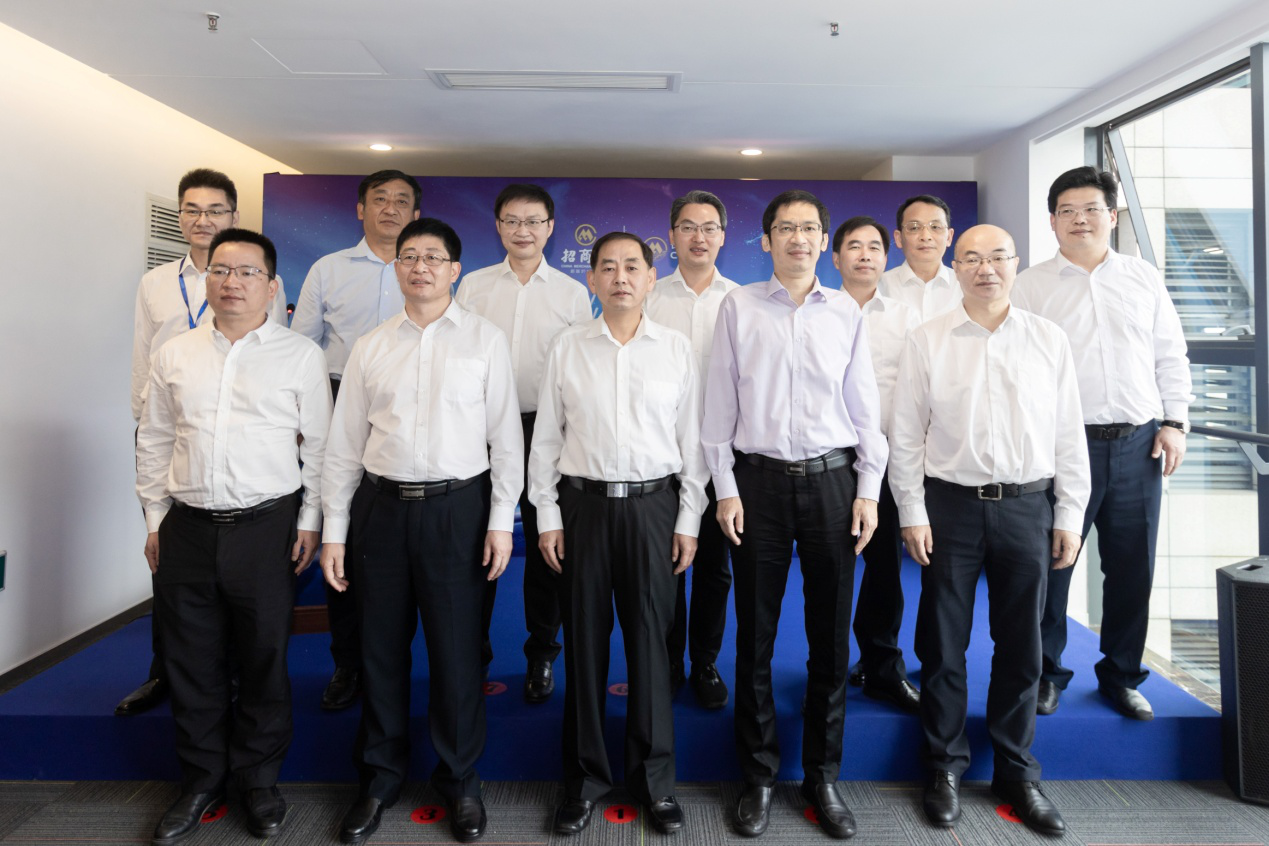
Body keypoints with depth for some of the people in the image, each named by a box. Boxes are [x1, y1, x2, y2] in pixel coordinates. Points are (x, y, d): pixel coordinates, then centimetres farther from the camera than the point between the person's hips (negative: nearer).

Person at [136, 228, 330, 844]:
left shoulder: (300, 355, 0)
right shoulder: (174, 355, 9)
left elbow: (319, 445, 1)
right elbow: (153, 441, 13)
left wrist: (309, 522, -2)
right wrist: (155, 518, 9)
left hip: (267, 528, -3)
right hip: (187, 530, 3)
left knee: (264, 660, 8)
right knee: (191, 662, 12)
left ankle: (259, 779, 28)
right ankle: (201, 779, 32)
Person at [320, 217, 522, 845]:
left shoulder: (485, 340, 3)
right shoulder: (370, 348, 9)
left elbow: (505, 435, 0)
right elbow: (344, 444, 9)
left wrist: (502, 520, -5)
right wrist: (333, 529, 6)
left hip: (456, 507, -2)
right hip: (381, 506, 3)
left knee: (456, 648, 5)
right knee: (381, 647, 11)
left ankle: (459, 781, 26)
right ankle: (380, 778, 31)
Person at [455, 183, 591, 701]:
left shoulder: (572, 293, 5)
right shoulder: (472, 286, 6)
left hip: (548, 429, 0)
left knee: (545, 543, 8)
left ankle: (542, 653, 26)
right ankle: (471, 653, 24)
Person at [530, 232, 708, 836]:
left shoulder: (676, 349, 4)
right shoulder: (567, 349, 4)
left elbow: (691, 440, 4)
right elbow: (546, 438, 5)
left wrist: (689, 520, 1)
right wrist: (547, 516, 1)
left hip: (653, 503, 0)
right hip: (583, 502, 1)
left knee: (650, 640, 6)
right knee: (584, 641, 8)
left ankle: (654, 777, 24)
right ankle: (585, 776, 26)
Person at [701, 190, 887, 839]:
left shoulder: (845, 312, 8)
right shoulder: (739, 307, 4)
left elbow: (864, 404, 9)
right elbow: (719, 402, 2)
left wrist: (868, 489, 3)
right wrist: (725, 488, -3)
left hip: (832, 477, 1)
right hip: (759, 478, -1)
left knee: (830, 634, 8)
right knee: (755, 633, 6)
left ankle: (823, 775, 26)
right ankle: (759, 775, 23)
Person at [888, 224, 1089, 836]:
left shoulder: (1049, 340, 5)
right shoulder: (928, 340, 1)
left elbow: (1068, 436, 6)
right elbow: (905, 435, -1)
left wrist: (1070, 515, 3)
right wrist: (912, 513, -4)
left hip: (1027, 506, 2)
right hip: (951, 504, -1)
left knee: (1021, 646, 11)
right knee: (943, 643, 7)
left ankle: (1016, 772, 29)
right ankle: (946, 768, 25)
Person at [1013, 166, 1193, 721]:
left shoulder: (1144, 278, 13)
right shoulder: (1031, 286, 4)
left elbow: (1172, 357, 14)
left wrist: (1176, 422, 4)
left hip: (1138, 445, 3)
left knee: (1132, 568, 9)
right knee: (1051, 565, 2)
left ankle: (1121, 675, 26)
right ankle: (1045, 672, 20)